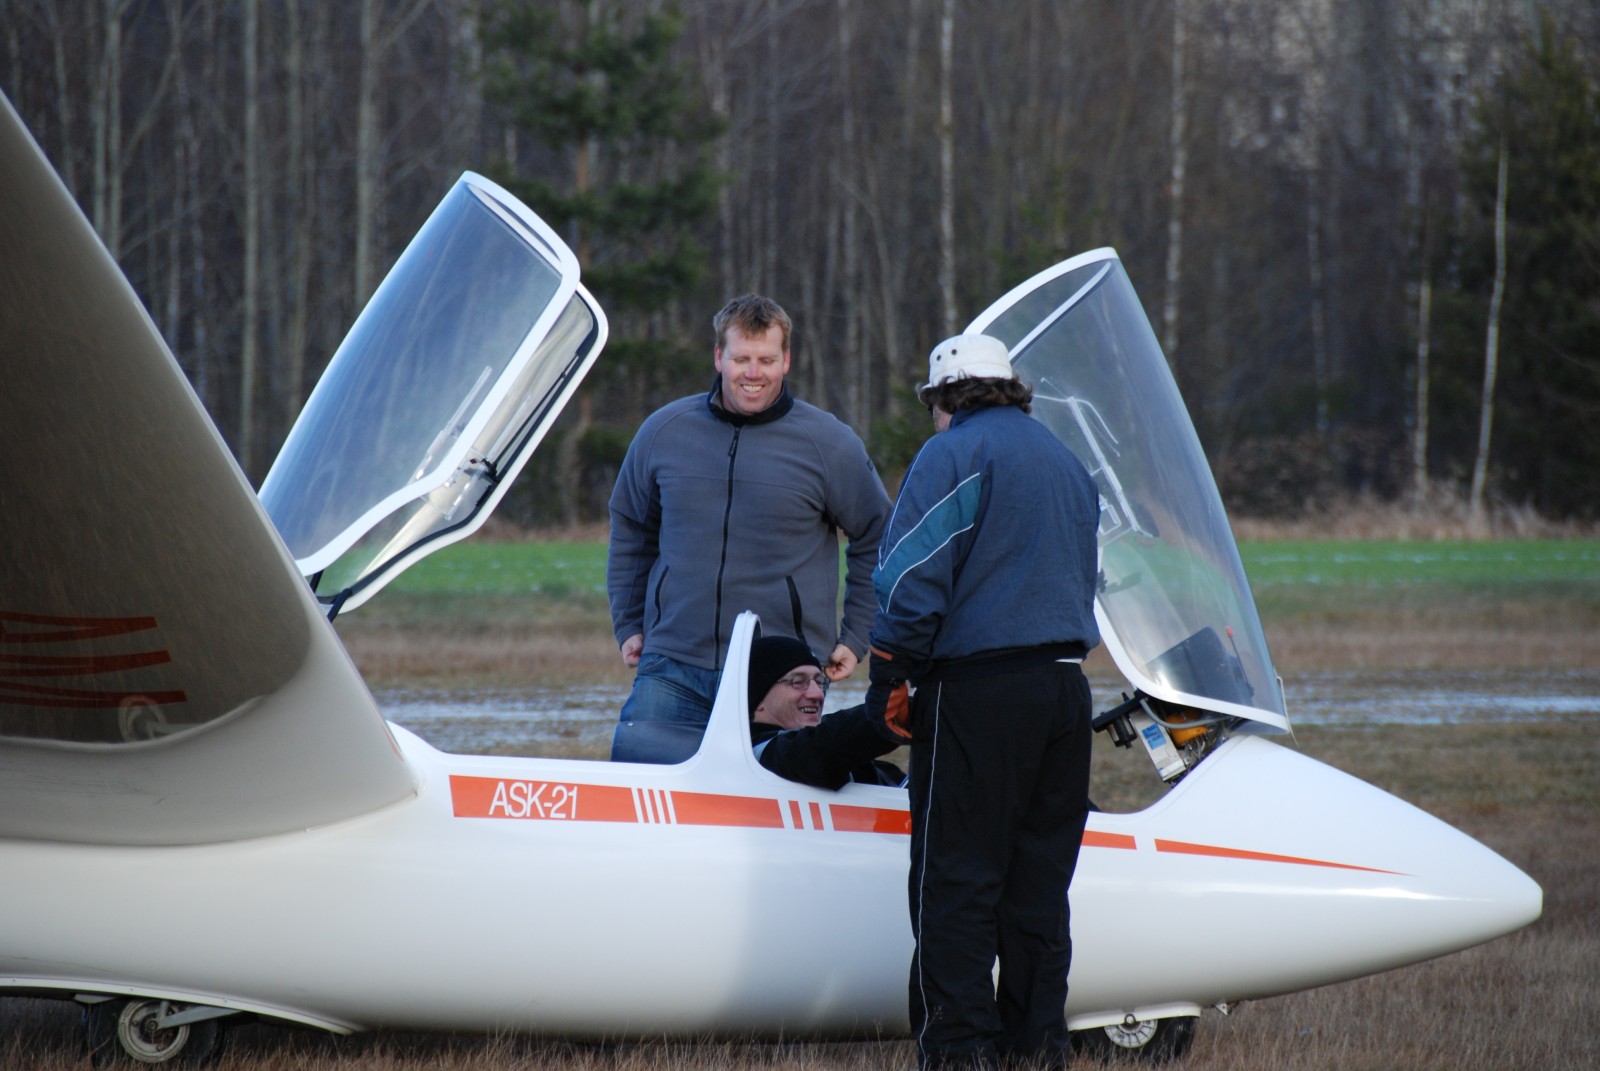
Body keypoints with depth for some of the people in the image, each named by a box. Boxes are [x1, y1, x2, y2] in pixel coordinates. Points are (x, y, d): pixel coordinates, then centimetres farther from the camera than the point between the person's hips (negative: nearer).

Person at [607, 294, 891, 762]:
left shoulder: (829, 444, 1)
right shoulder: (663, 431, 7)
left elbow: (878, 543, 11)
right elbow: (629, 529, 21)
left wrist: (854, 639, 7)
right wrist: (628, 625, 16)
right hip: (671, 670, 2)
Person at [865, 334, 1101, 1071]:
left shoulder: (952, 455, -4)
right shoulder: (1065, 463, 21)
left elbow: (912, 579, -12)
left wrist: (890, 681, -7)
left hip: (978, 687, -7)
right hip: (1064, 689, 7)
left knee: (956, 880, -5)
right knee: (1039, 881, 10)